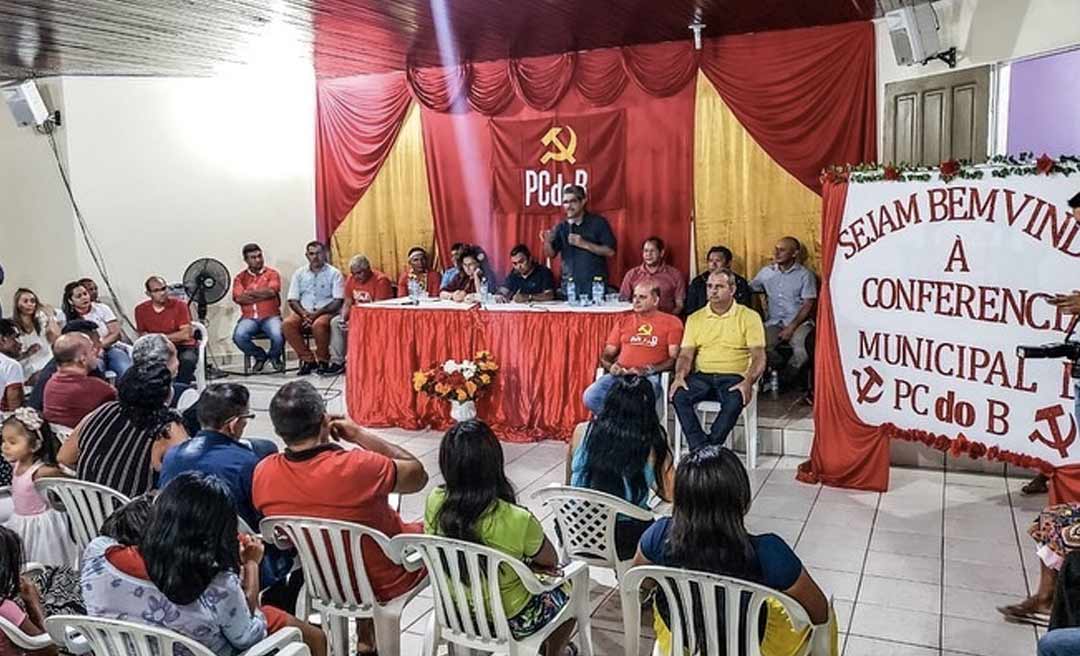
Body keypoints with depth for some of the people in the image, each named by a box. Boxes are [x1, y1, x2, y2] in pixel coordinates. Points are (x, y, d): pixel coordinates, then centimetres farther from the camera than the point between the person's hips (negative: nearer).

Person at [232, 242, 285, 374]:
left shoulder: (272, 273, 9)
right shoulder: (240, 277, 13)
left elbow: (271, 291, -10)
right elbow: (238, 298, -4)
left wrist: (249, 293, -3)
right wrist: (263, 294, -6)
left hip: (270, 316, -1)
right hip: (249, 317, 2)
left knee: (278, 336, -32)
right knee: (238, 336, -29)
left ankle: (274, 356, 7)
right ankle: (260, 356, 3)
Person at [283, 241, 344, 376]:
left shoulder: (334, 274, 1)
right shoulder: (299, 273, 11)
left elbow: (338, 302, -7)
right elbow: (292, 300, 8)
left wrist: (317, 313, -18)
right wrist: (304, 314, -13)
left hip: (326, 312, -3)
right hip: (304, 312, 4)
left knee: (319, 324, -37)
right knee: (287, 324, -26)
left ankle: (322, 360, -12)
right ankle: (308, 359, -12)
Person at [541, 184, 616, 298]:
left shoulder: (598, 222, -1)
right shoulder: (561, 227, 9)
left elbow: (610, 251, -6)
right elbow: (551, 254, 5)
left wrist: (584, 244, -15)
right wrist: (547, 242, -17)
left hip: (596, 285, -2)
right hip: (569, 284, 3)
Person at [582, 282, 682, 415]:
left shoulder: (671, 322, 12)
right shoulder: (624, 323, 25)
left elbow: (675, 358, 3)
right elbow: (606, 354, 22)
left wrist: (653, 369, -14)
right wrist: (610, 366, -2)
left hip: (649, 377, -4)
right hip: (619, 374, 4)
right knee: (590, 397, -25)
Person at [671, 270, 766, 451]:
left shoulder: (749, 317, 5)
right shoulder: (695, 318, 14)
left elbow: (758, 356, -3)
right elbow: (686, 354, 9)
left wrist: (748, 382, -22)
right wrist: (680, 375, -13)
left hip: (734, 377, -3)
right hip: (702, 376, 3)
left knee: (735, 400, -36)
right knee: (678, 395, -28)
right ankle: (701, 447, -27)